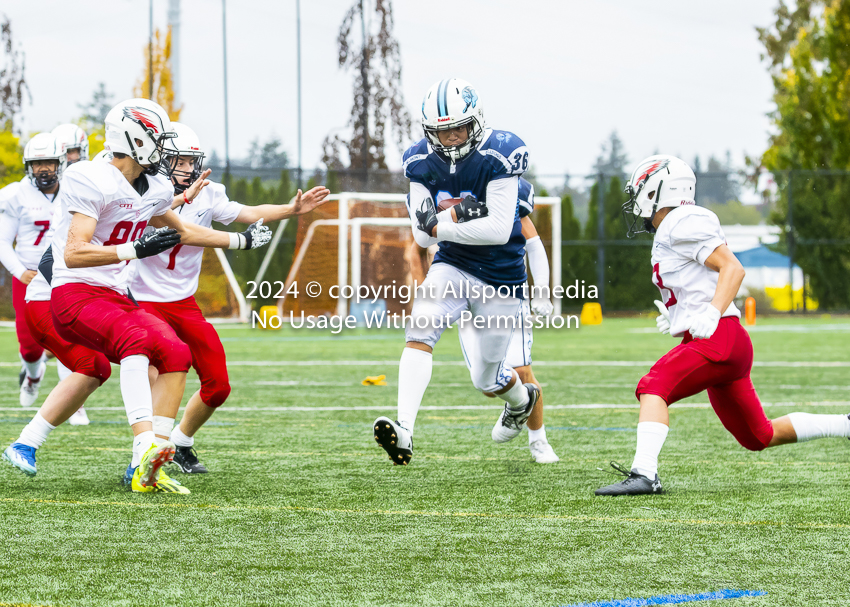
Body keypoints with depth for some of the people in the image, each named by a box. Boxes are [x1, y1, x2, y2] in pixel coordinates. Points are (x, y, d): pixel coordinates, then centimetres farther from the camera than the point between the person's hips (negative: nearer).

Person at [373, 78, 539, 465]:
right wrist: (457, 214, -25)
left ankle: (522, 398, 48)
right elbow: (422, 236, -6)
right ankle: (404, 430, -37)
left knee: (487, 379, 9)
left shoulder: (499, 156, -20)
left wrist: (440, 227, -21)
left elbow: (499, 230, -25)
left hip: (499, 277, -3)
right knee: (420, 328, -27)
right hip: (452, 267, 3)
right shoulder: (422, 163, -5)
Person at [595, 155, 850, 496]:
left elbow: (732, 268, -16)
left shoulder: (682, 224, -8)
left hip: (719, 338, -10)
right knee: (760, 437, 15)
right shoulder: (667, 234, 22)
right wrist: (676, 318, 14)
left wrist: (711, 314, -27)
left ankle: (644, 474, -38)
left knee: (654, 387, -24)